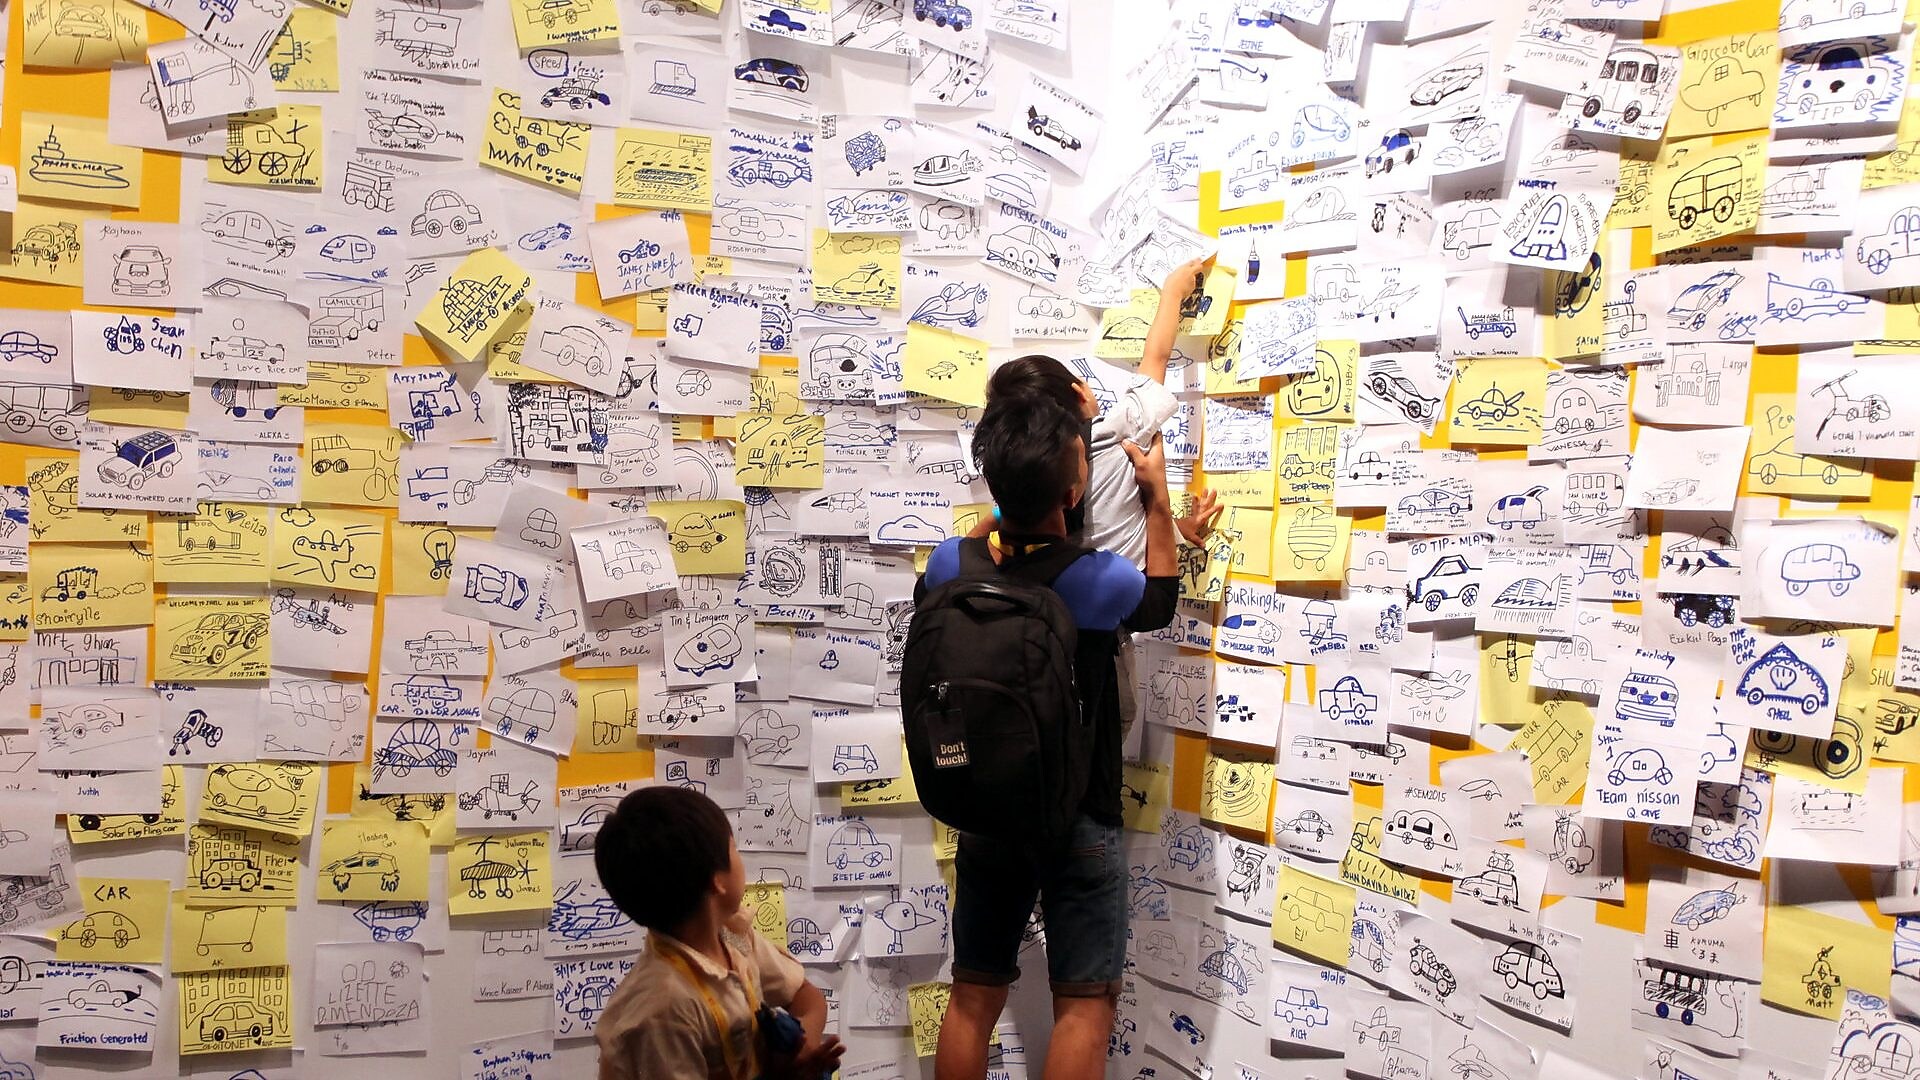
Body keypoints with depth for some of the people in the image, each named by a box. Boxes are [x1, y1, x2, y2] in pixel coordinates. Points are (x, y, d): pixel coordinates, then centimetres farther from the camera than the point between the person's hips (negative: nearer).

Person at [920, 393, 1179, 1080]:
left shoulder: (950, 566, -10)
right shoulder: (1100, 582, -20)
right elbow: (1162, 599, 5)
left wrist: (1009, 508, 17)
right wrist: (1157, 501, 12)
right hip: (1080, 820, -4)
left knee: (973, 997, 15)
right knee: (1084, 1005, 7)